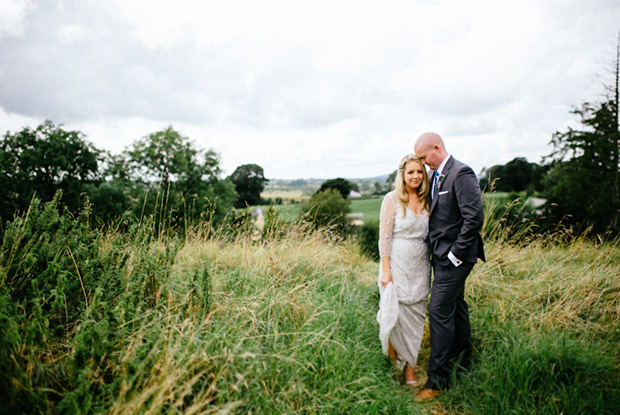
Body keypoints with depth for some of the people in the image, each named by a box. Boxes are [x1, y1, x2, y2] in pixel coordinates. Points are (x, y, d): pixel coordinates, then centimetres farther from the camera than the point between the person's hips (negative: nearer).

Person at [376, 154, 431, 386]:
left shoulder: (426, 201, 8)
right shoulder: (392, 199, -7)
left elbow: (429, 234, 15)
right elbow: (384, 236, -9)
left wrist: (432, 266, 10)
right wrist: (385, 270, -14)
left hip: (420, 267, 5)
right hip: (397, 264, -4)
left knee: (416, 314, 8)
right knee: (395, 312, -3)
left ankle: (410, 366, 21)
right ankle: (393, 354, 25)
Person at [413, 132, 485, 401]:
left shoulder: (461, 174, -17)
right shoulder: (434, 175, 12)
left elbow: (474, 218, -22)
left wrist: (455, 254, -19)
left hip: (454, 257, -9)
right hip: (442, 255, 9)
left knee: (439, 310, -8)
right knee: (456, 308, 18)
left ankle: (437, 379, 3)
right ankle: (461, 366, 34)